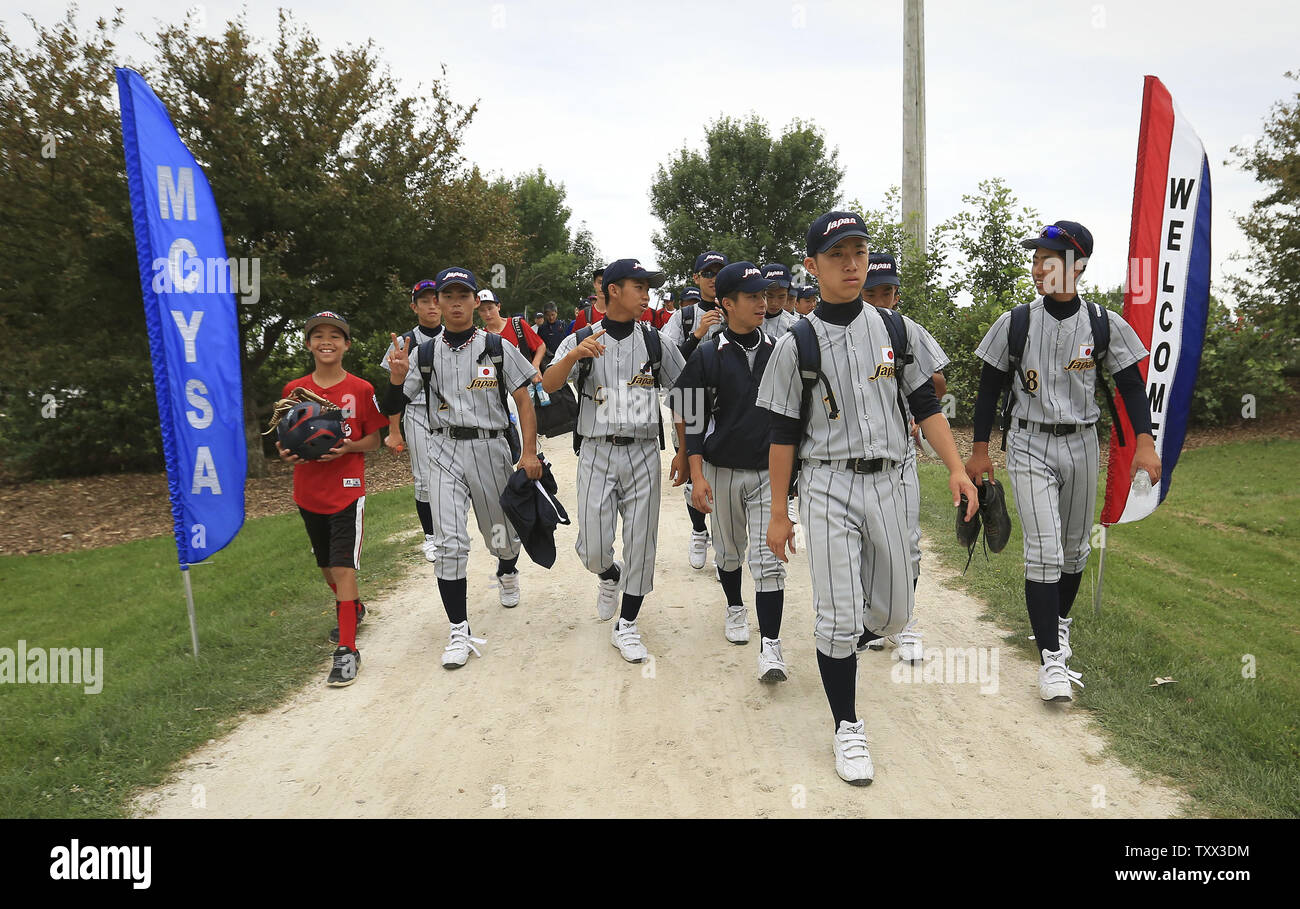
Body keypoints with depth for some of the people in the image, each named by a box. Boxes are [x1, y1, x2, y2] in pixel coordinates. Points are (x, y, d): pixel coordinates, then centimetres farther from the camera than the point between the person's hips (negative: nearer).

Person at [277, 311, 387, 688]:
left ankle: (347, 650, -6)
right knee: (326, 564, 18)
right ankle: (352, 608, 46)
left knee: (343, 565, -10)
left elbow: (374, 441, 1)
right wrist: (286, 453, -10)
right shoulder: (294, 390, 4)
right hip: (308, 491, 4)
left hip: (347, 490, -4)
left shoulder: (361, 389, -3)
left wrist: (347, 447, -18)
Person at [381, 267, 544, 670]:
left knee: (502, 536, 13)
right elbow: (393, 408, 3)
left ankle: (507, 571, 50)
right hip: (445, 451, 0)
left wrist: (529, 452, -9)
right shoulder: (424, 353, 5)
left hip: (490, 448, 0)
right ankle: (459, 632, -1)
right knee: (450, 544, -9)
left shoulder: (498, 348, 2)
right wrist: (396, 378, -19)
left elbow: (523, 400, 1)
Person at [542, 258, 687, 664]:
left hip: (643, 452, 1)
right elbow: (549, 385, -13)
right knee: (592, 548, -1)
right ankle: (609, 577, 35)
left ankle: (626, 626, 17)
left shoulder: (656, 342, 7)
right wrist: (574, 355, -32)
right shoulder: (581, 340, 2)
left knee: (641, 544, 2)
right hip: (597, 452, -1)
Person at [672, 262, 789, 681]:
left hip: (770, 471, 1)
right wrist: (697, 476, -10)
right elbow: (694, 421, -4)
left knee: (769, 559, -6)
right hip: (722, 470, -1)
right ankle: (734, 608, 42)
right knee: (728, 550, 17)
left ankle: (770, 645, -5)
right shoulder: (707, 356, -5)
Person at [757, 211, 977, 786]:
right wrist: (778, 514, -1)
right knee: (838, 619, -3)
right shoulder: (798, 343, -3)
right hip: (827, 486, -3)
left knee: (893, 614, 11)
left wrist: (956, 469, -5)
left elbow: (926, 406, 8)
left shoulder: (898, 330, 6)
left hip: (885, 483, 3)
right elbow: (783, 435, -1)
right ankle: (847, 727, 15)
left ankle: (849, 625, 46)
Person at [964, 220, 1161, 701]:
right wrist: (980, 450, 1)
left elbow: (1131, 385, 2)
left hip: (1082, 445, 2)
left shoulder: (1104, 324, -2)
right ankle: (1051, 656, -5)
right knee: (1043, 551, -10)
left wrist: (1144, 442, -11)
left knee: (1074, 548, 13)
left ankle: (1059, 622, 38)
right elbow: (989, 388, 3)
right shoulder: (1015, 323, -3)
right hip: (1029, 445, -2)